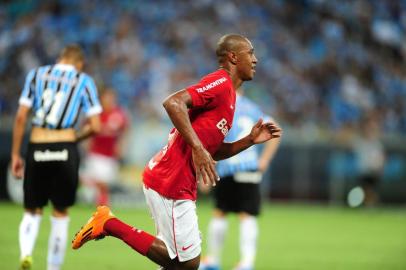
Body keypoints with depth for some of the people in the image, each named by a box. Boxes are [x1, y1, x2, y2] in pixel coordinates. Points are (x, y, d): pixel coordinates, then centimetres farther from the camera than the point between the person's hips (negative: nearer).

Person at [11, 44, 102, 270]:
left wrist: (15, 155, 7)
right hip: (65, 149, -1)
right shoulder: (84, 82, 6)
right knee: (61, 212, 15)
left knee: (32, 211, 14)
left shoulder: (36, 75, 10)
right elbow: (95, 127, -1)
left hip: (37, 149, 1)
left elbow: (21, 117, 3)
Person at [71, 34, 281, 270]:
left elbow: (213, 152, 22)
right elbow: (173, 103, -26)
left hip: (179, 186, 10)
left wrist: (250, 140, 11)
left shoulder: (227, 94, 18)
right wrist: (197, 148, -29)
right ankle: (111, 224, -4)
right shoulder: (220, 82, -11)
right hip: (170, 184, -10)